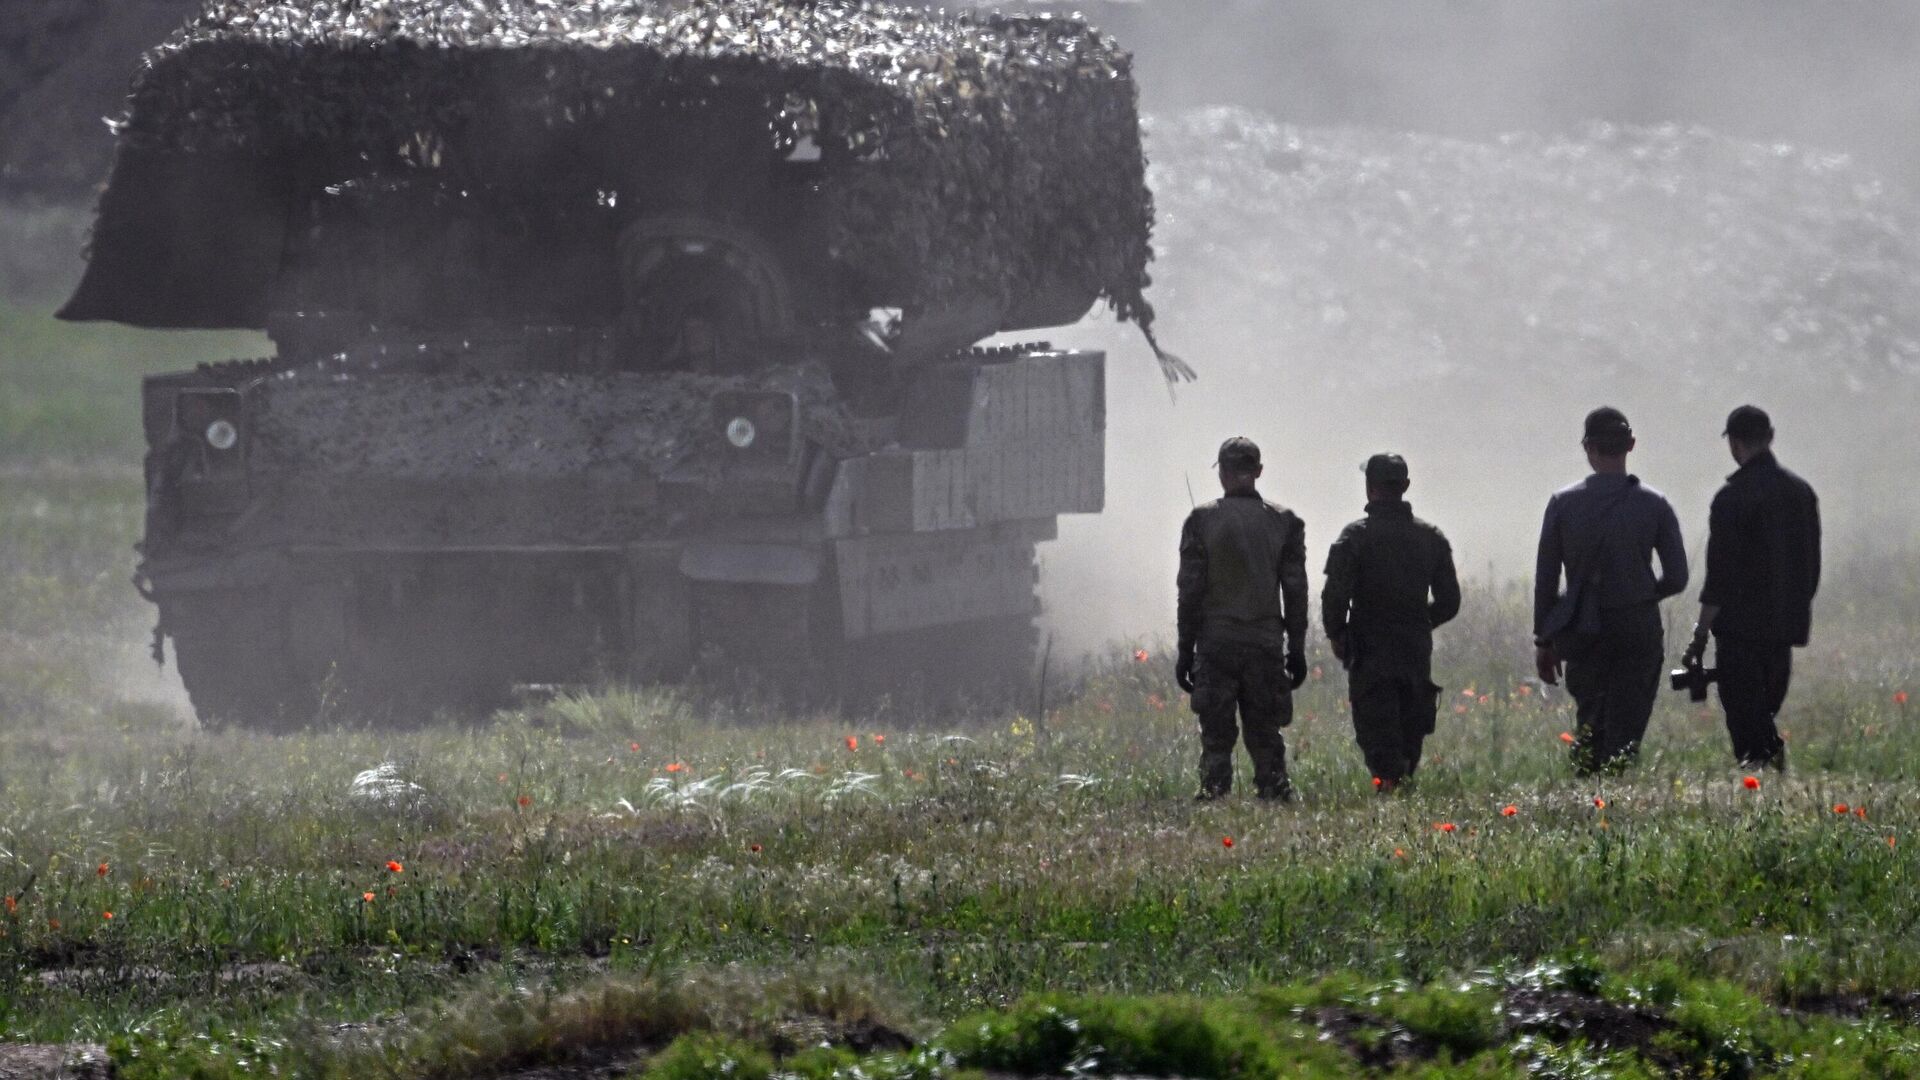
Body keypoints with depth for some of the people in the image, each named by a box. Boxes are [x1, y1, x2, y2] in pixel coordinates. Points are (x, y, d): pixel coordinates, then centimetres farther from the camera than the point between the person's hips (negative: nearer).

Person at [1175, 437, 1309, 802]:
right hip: (1266, 643, 2)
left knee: (1216, 735, 2)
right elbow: (1295, 591, 3)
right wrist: (1296, 649, 9)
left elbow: (1190, 590, -3)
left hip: (1216, 644, -2)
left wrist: (1186, 650, 2)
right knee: (1265, 734, 8)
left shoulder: (1202, 520, -3)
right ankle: (1274, 794, 2)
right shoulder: (1284, 522, 2)